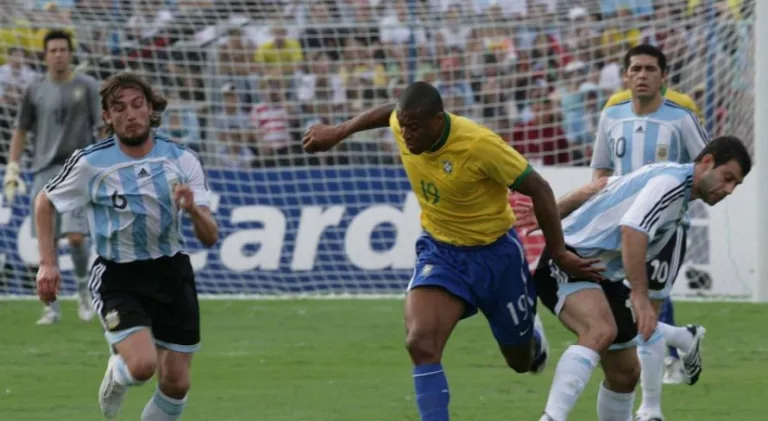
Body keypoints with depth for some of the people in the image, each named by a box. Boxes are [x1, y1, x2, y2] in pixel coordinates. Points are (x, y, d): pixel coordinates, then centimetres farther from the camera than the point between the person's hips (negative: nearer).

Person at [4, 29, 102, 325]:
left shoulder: (87, 87, 3)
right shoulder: (35, 91, 10)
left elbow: (103, 128, 2)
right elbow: (20, 132, 15)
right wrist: (12, 170, 8)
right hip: (44, 171, 3)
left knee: (75, 235, -16)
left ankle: (83, 288, 10)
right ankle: (52, 307, 7)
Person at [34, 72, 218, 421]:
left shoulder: (182, 160, -5)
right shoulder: (90, 163, -10)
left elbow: (210, 238, -7)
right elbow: (45, 203, 8)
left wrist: (193, 209, -29)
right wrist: (47, 263, -1)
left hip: (172, 274, 3)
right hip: (118, 277, -3)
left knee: (176, 384, 2)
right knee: (142, 365, -23)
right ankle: (115, 376, 15)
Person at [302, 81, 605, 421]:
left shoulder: (479, 145, -31)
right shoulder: (403, 125, -16)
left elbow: (539, 189, -20)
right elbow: (388, 112, 12)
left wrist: (559, 254, -16)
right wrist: (339, 132, 15)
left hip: (495, 252, -3)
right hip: (439, 250, 3)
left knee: (521, 361, 18)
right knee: (421, 343, -25)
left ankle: (532, 336, 57)